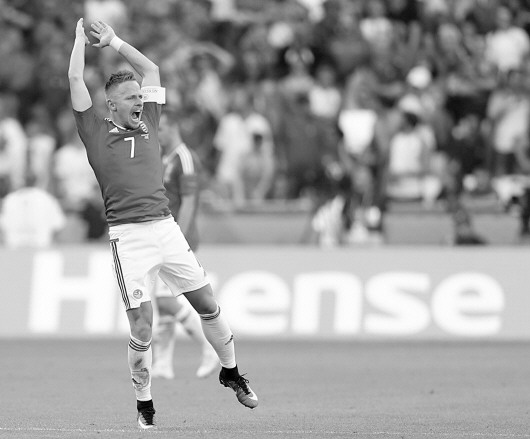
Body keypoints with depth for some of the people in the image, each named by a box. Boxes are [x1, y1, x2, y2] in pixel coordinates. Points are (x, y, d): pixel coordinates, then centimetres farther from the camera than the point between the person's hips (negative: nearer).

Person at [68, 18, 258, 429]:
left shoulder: (148, 125, 15)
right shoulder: (97, 132, 4)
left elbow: (152, 69, 22)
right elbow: (76, 80, 2)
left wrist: (114, 41, 23)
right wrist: (81, 37, 13)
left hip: (166, 227, 4)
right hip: (129, 237, -4)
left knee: (208, 305, 7)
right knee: (142, 328, -6)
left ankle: (230, 372, 28)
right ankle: (144, 404, 9)